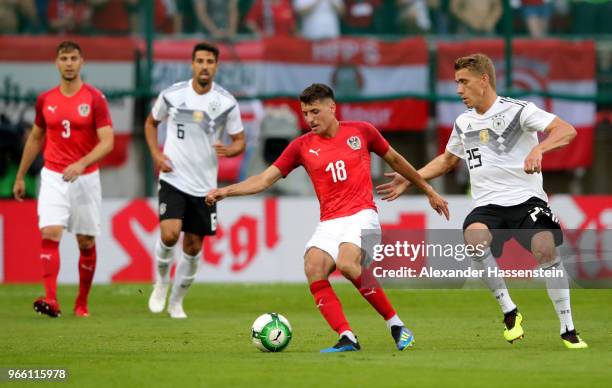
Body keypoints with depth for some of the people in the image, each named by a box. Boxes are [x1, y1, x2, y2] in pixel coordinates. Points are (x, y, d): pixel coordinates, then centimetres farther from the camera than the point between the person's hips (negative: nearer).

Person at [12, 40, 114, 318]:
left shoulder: (95, 98, -5)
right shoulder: (45, 100, 6)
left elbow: (107, 142, -12)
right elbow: (35, 139, 19)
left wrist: (81, 164, -27)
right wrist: (20, 177, 20)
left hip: (85, 178, -1)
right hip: (53, 177, 1)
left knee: (86, 242, 5)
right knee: (50, 233, -17)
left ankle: (82, 303, 20)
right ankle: (51, 300, -27)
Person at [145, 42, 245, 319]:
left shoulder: (226, 103, -4)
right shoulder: (172, 95, -4)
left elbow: (240, 140, 4)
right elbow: (151, 123, 13)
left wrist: (229, 150, -19)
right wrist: (156, 154, -2)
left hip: (205, 186, 2)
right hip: (173, 180, -2)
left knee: (193, 246, 6)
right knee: (169, 234, -21)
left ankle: (176, 301, 25)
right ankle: (161, 281, 8)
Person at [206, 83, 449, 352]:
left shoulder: (361, 131, 6)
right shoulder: (302, 146, 8)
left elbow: (395, 160, 20)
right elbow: (264, 180, 6)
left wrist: (428, 191, 27)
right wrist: (226, 191, -9)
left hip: (361, 216, -3)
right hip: (329, 224, 3)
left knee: (346, 263, -31)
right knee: (313, 267, -25)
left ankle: (396, 325, -16)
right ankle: (347, 338, -25)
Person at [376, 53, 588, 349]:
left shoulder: (517, 110, -3)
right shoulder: (464, 123, 17)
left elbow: (566, 130, -14)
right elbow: (447, 160, 37)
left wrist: (538, 149, -32)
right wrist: (409, 179, 31)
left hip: (526, 200, -4)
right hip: (488, 205, 4)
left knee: (545, 248, -30)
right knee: (474, 237, -32)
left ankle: (568, 329, -13)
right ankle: (509, 311, -17)